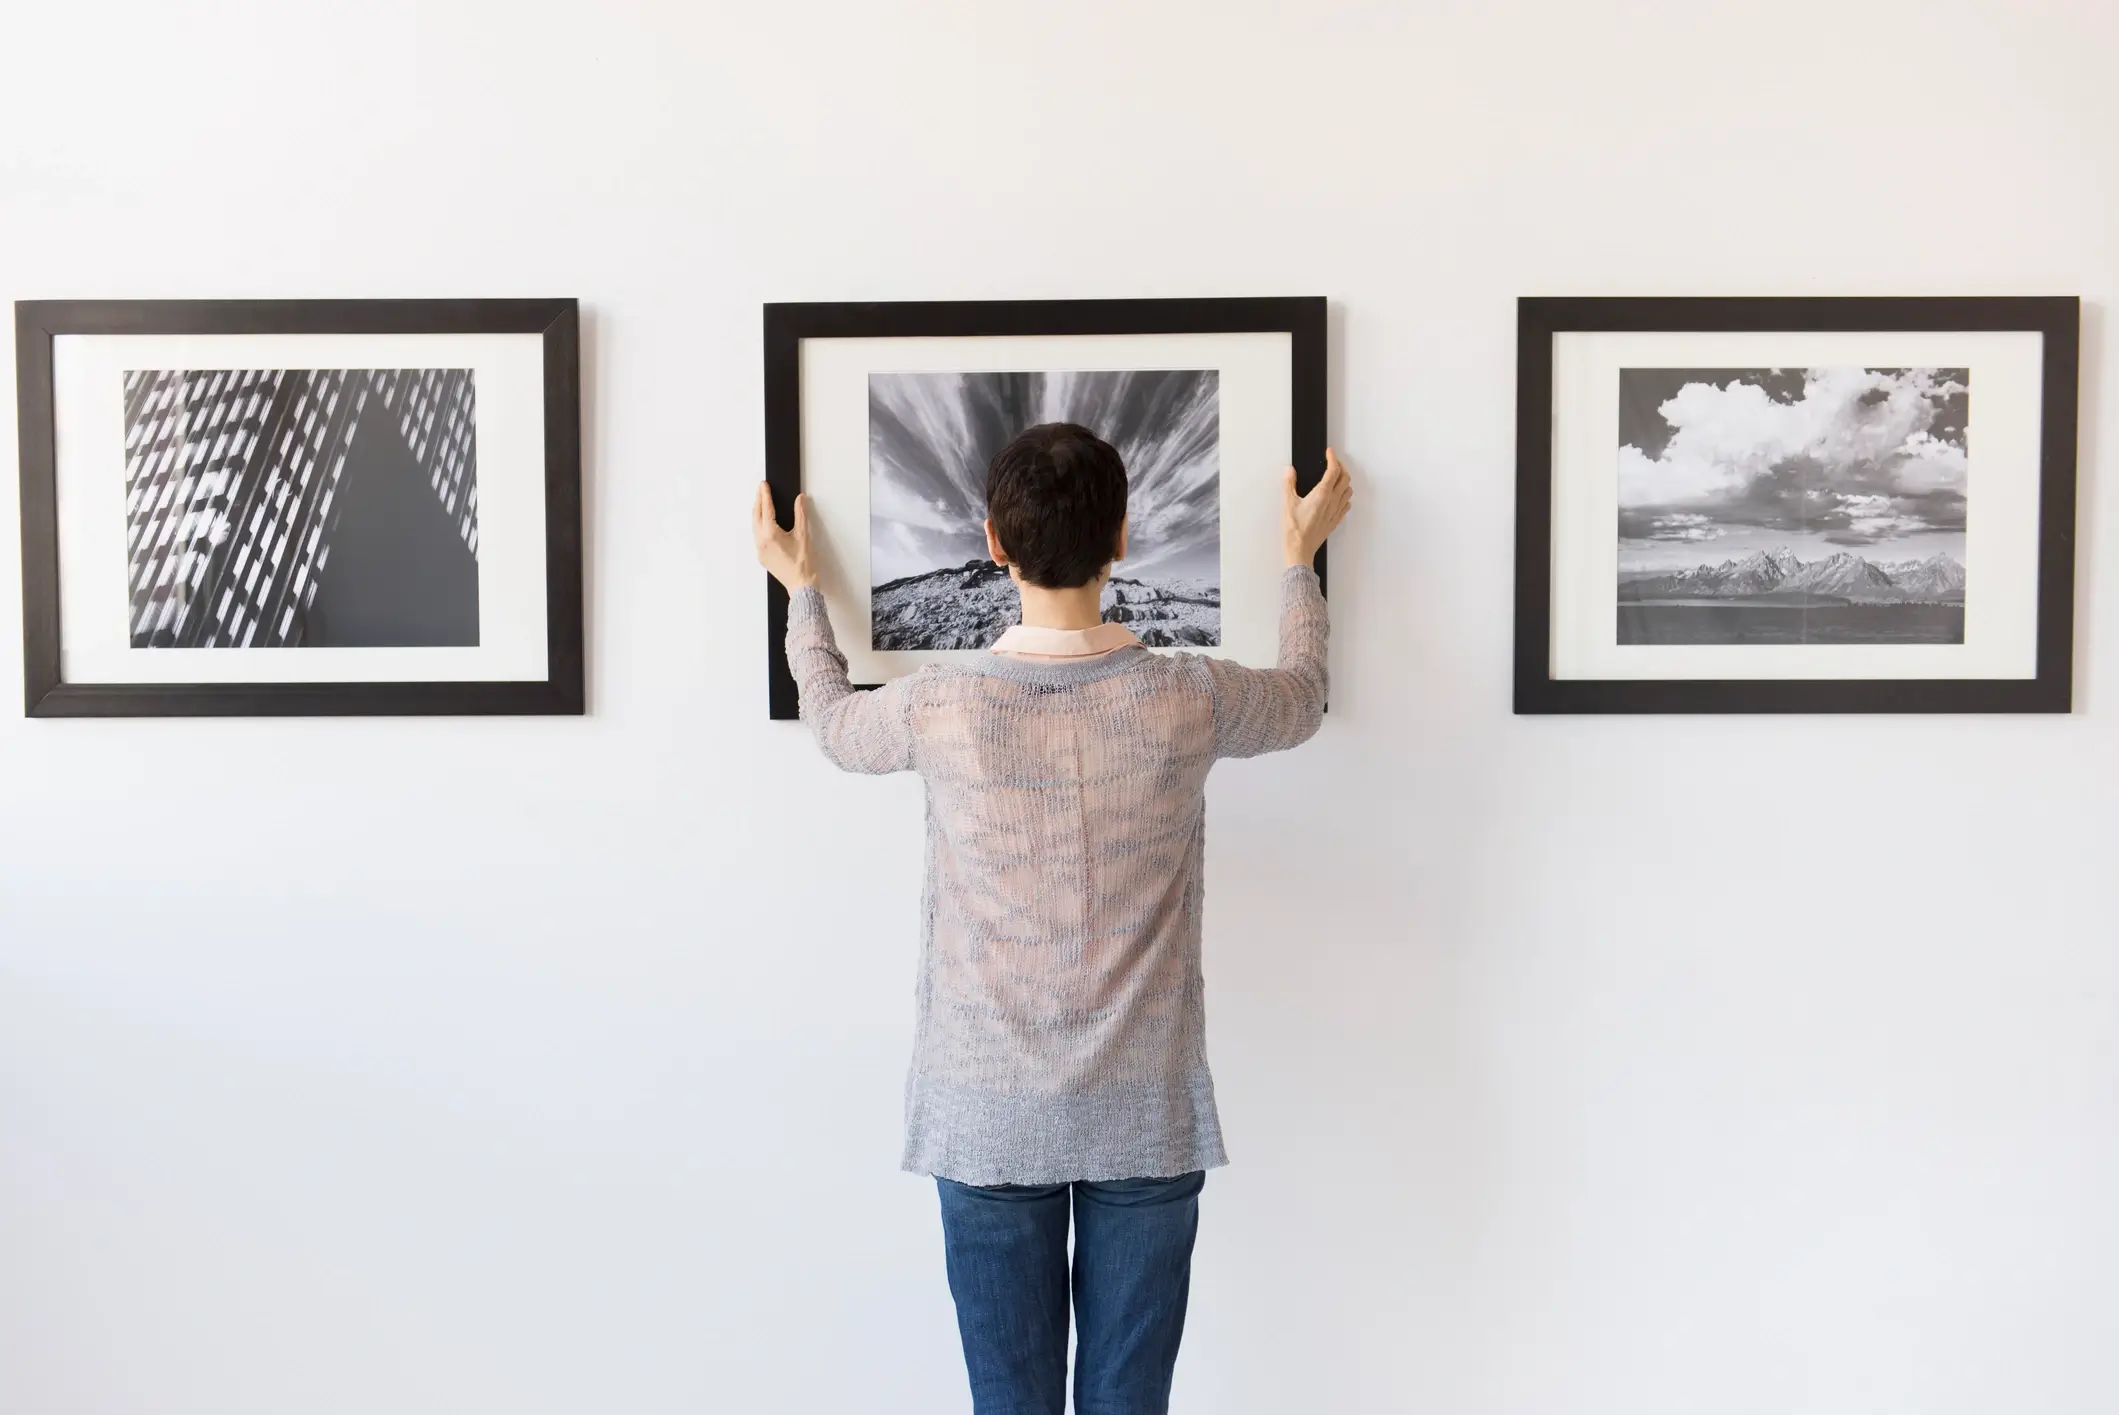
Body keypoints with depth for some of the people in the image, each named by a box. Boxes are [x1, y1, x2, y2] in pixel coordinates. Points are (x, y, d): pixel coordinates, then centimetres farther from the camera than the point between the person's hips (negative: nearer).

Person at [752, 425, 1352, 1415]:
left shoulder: (939, 708, -14)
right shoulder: (1188, 700, -12)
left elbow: (833, 724, 11)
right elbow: (1302, 700, 13)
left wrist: (800, 589, 27)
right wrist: (1299, 558, 28)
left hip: (988, 1119, 0)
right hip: (1149, 1116, 1)